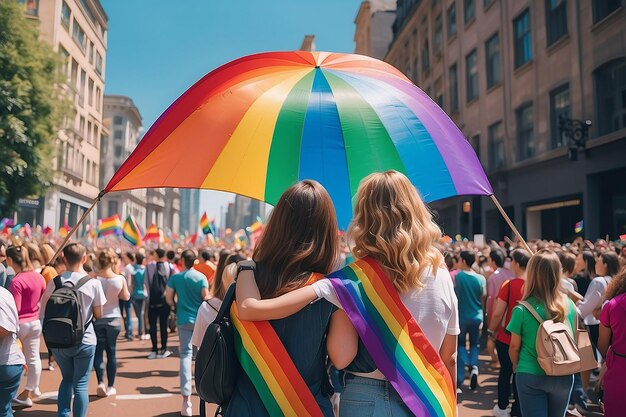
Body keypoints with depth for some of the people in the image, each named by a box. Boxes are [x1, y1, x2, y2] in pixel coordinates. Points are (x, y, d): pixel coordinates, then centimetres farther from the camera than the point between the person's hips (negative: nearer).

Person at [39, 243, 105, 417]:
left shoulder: (54, 282, -7)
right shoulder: (93, 282, -12)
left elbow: (45, 311, 2)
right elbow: (98, 315, -5)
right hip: (85, 341, -3)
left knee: (67, 378, 22)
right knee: (81, 384, 8)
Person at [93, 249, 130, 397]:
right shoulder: (120, 279, -12)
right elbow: (126, 297, 1)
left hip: (97, 318, -1)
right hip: (114, 319, 1)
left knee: (98, 351, 10)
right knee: (111, 352, 11)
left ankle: (101, 382, -6)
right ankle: (110, 386, 18)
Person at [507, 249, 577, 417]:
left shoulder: (522, 310, -17)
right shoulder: (569, 305, -8)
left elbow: (514, 346, -7)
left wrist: (516, 366, 13)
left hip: (531, 376, -4)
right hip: (563, 376, 4)